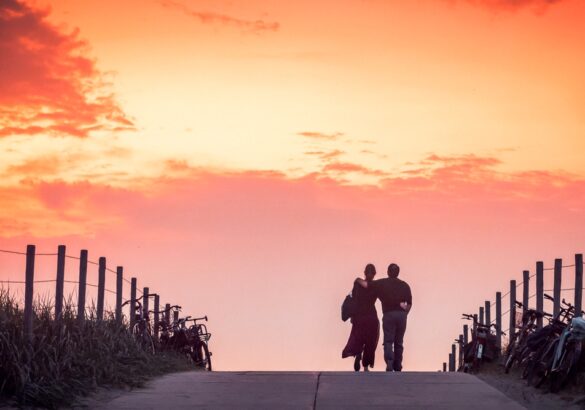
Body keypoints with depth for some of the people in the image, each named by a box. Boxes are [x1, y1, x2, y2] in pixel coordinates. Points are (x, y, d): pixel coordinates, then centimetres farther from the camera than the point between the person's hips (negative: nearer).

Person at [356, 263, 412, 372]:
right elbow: (409, 303, 6)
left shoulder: (382, 283, 3)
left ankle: (390, 366, -19)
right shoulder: (404, 285, 9)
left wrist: (358, 280, 21)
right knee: (399, 342, 12)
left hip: (389, 314, -3)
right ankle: (397, 367, 13)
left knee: (388, 342, -3)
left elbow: (366, 284, 2)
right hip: (401, 314, 3)